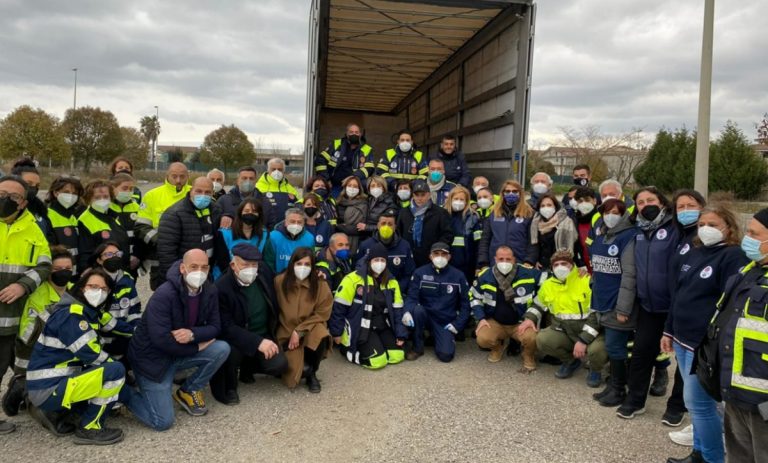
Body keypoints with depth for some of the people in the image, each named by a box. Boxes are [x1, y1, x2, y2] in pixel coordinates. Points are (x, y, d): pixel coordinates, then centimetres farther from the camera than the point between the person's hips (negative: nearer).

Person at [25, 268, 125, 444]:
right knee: (116, 371, -22)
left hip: (55, 382, 10)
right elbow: (90, 353, -20)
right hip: (48, 389, -10)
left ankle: (52, 411, 15)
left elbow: (92, 351, 14)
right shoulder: (70, 314, -17)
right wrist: (118, 369, -6)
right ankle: (89, 428, -8)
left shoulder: (88, 313, 12)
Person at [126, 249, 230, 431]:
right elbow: (161, 340, -31)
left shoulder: (210, 291, -8)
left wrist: (193, 334, -27)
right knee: (163, 422, -12)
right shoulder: (164, 295, -27)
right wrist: (198, 347, -19)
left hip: (182, 352, 6)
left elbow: (215, 327, -5)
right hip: (152, 358, -6)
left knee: (222, 349, -17)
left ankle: (188, 391, 6)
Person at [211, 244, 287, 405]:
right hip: (237, 338, -4)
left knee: (279, 365, -18)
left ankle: (247, 367, 15)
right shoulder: (221, 288, -21)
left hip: (264, 336, 4)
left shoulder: (264, 272, -7)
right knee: (232, 350, -36)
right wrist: (257, 342, -33)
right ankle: (228, 386, -4)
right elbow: (227, 327, -25)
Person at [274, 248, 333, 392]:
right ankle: (301, 367, 18)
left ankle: (311, 374, -6)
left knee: (321, 336, -35)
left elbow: (321, 314, -8)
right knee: (292, 369, -22)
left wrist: (299, 331, -17)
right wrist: (292, 333, -5)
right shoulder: (279, 281, -10)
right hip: (286, 331, 0)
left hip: (310, 327, 1)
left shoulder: (320, 285, -12)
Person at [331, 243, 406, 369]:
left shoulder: (391, 282, 4)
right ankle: (348, 349, 5)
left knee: (397, 356, -7)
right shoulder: (354, 279, -14)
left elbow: (397, 310, 6)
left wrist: (400, 334, -1)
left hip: (383, 327, 6)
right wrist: (337, 332, -11)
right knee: (378, 360, -19)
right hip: (359, 328, -6)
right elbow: (339, 307, -12)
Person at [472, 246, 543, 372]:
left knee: (531, 338, -33)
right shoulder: (484, 277, -5)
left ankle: (529, 358, 5)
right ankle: (497, 347, 13)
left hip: (521, 323, -2)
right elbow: (475, 298, 8)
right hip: (495, 322, 2)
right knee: (483, 339, -27)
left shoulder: (528, 273, -13)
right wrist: (481, 318, -4)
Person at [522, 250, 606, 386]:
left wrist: (583, 340, -24)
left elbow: (598, 314, -19)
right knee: (541, 339, -20)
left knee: (596, 350, -35)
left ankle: (595, 370, 6)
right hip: (563, 332, 5)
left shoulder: (588, 281, -16)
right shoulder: (548, 285, 2)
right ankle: (570, 361, 10)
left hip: (590, 333, -5)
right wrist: (530, 318, 0)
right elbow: (538, 305, 21)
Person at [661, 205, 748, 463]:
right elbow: (676, 295, 17)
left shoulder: (733, 257, -12)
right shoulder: (691, 254, 12)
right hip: (683, 340, 8)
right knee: (697, 402, 17)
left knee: (697, 403, -2)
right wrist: (669, 331, 17)